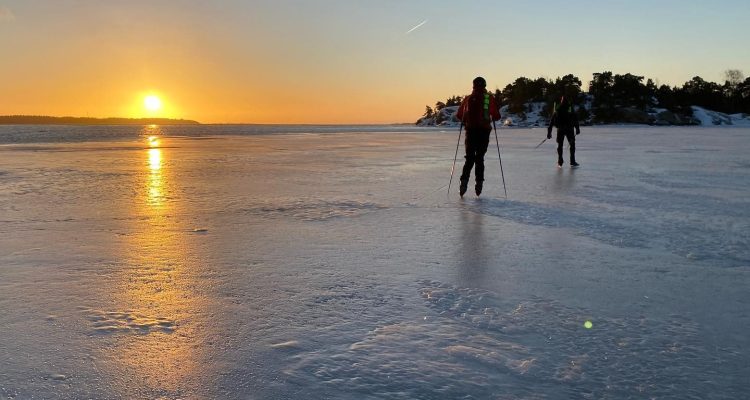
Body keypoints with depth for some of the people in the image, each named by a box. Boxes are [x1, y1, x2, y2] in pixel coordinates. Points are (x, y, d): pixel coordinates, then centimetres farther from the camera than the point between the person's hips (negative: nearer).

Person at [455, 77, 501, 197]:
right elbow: (496, 116, -1)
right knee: (480, 158, 10)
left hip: (471, 130, 1)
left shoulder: (468, 98, 5)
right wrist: (491, 119, 20)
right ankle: (479, 182, 1)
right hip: (484, 131, 0)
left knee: (470, 158, 8)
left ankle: (464, 181, -9)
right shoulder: (489, 98, 2)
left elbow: (459, 115, 5)